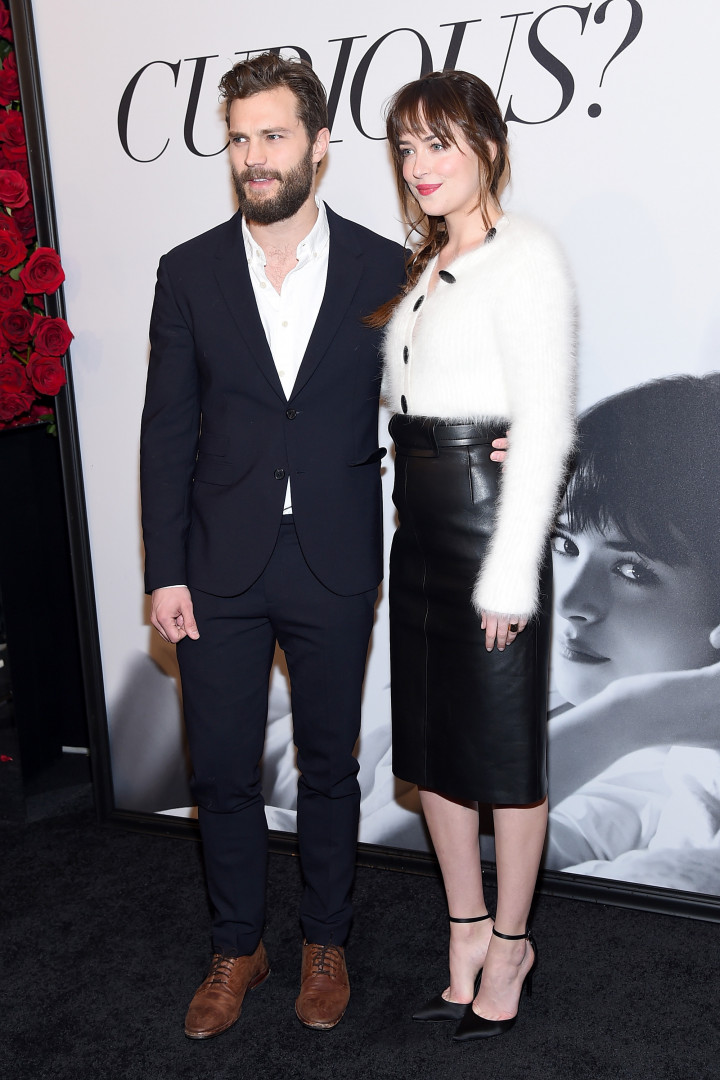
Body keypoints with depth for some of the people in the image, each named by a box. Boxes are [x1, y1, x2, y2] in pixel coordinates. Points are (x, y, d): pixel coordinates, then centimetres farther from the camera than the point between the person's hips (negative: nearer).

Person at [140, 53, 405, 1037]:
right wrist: (165, 572, -3)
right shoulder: (190, 273, 1)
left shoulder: (384, 270, -1)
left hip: (335, 568, -1)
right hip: (221, 569, 1)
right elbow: (167, 433, 0)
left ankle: (325, 942, 36)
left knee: (329, 765, 14)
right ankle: (237, 948, 34)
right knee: (221, 771, 11)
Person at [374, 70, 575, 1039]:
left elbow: (543, 423, -16)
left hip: (490, 506, -8)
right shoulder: (425, 265, 16)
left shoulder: (523, 255, -10)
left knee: (503, 743, 6)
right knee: (429, 736, 15)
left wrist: (510, 571, -18)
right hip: (420, 515, 9)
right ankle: (466, 924, 33)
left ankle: (509, 942, 26)